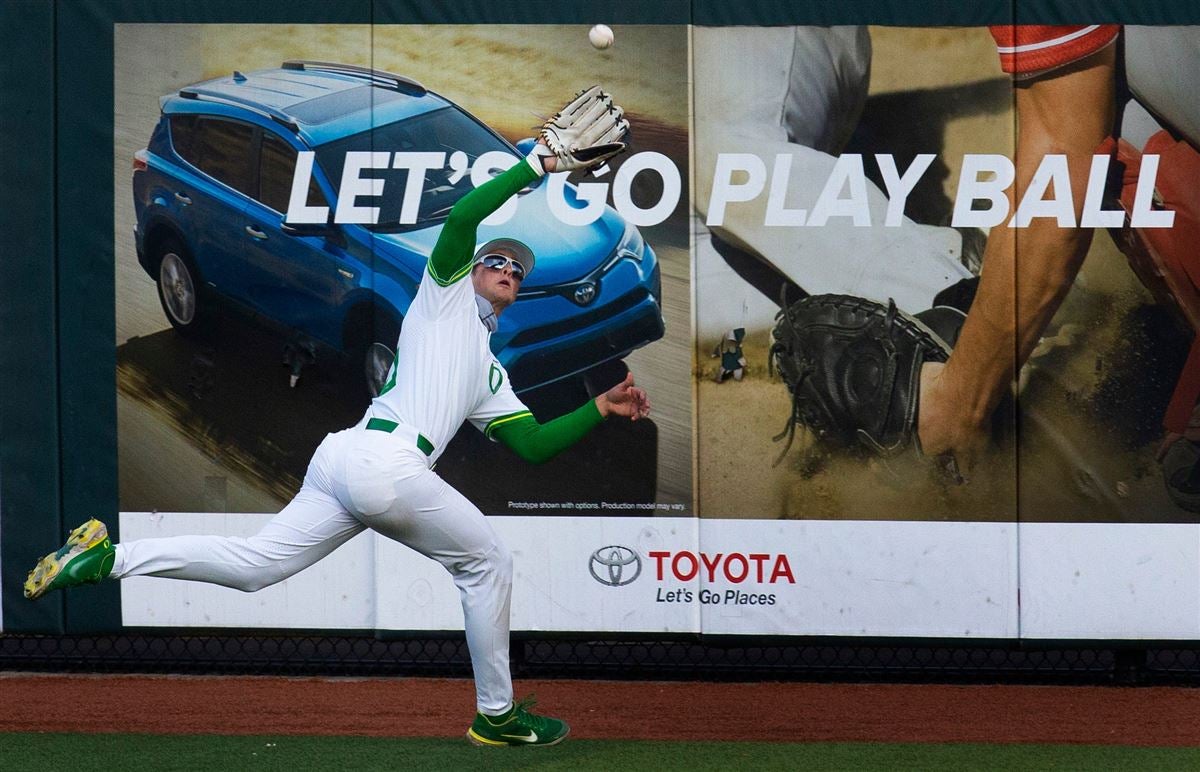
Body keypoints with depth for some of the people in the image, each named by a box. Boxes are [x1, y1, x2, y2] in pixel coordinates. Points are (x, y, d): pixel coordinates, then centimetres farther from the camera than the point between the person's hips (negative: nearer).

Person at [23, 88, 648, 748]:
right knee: (488, 563, 5)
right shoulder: (449, 289, 13)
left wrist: (601, 408, 20)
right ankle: (497, 715, 13)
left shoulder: (490, 377, 33)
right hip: (386, 463, -8)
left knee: (254, 564, 0)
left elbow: (534, 446, 24)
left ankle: (110, 556, -3)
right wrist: (537, 163, 0)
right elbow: (462, 216, -4)